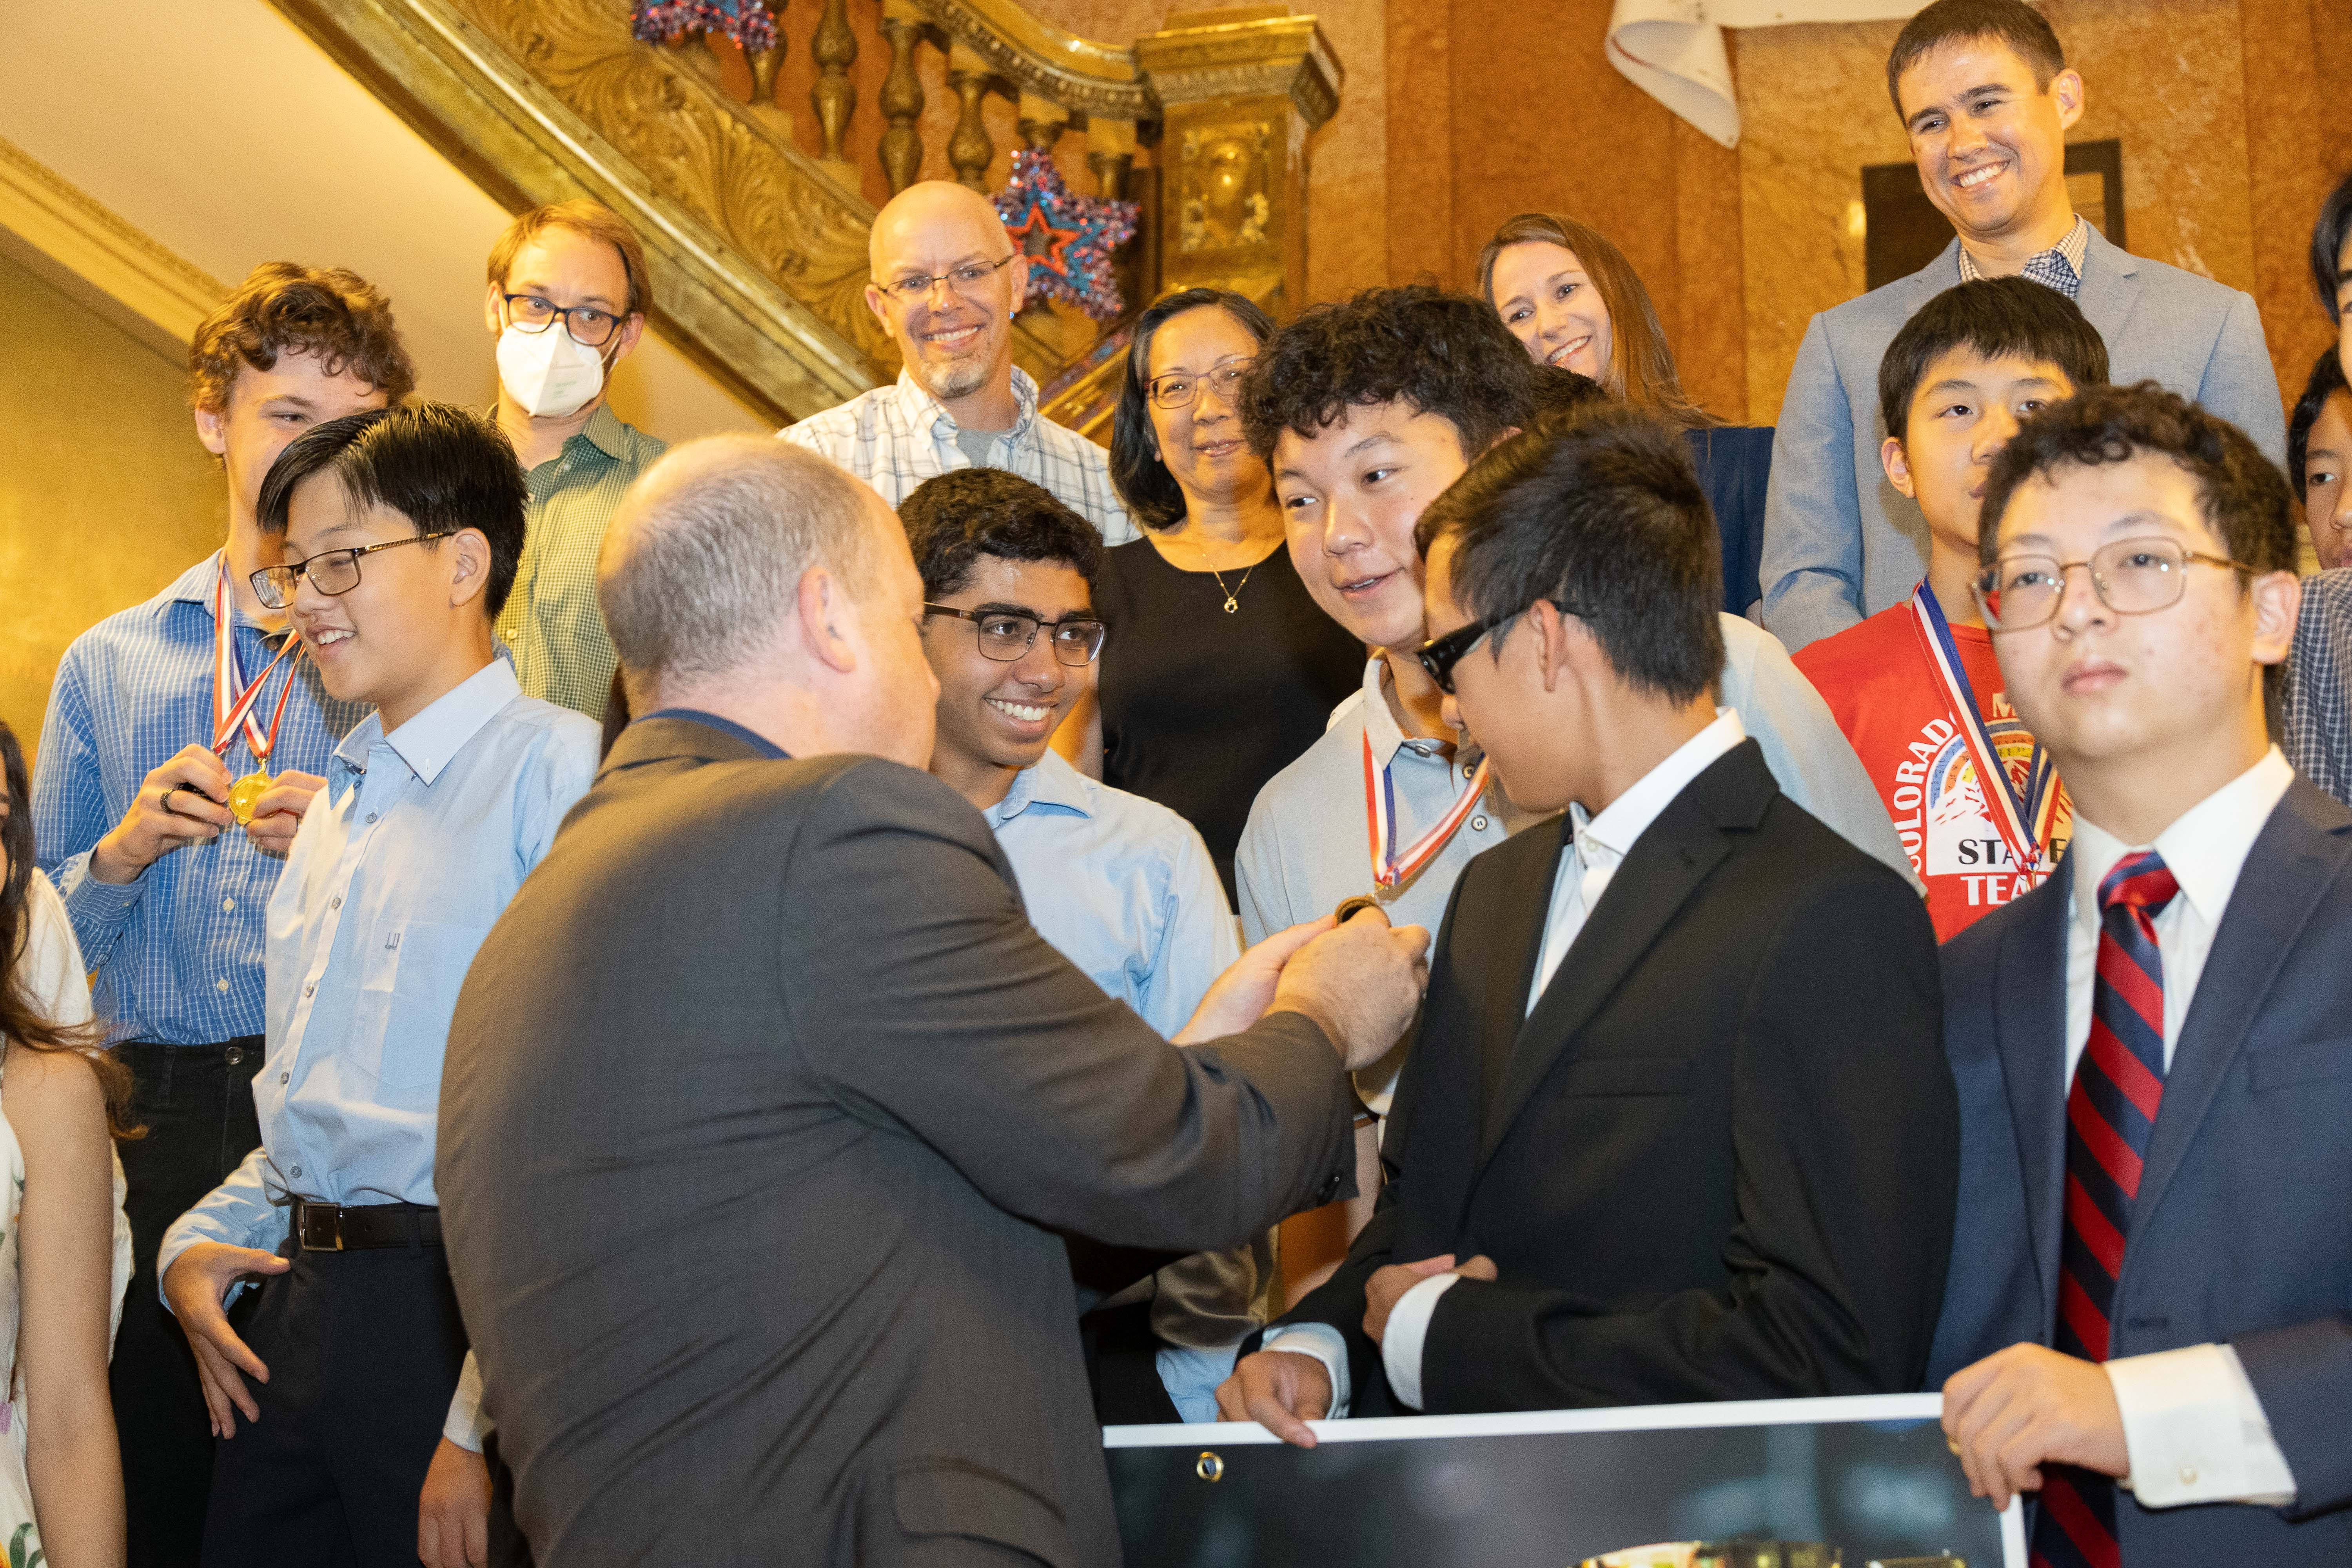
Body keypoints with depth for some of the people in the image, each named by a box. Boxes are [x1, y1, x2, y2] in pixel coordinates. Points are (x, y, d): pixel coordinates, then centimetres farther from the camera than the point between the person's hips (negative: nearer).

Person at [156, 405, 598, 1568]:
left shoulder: (555, 767, -12)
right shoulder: (340, 806, 17)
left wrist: (489, 1418, -21)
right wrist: (203, 1239, 10)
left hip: (458, 1316, -8)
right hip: (299, 1316, 8)